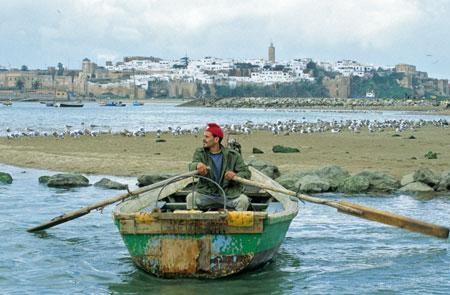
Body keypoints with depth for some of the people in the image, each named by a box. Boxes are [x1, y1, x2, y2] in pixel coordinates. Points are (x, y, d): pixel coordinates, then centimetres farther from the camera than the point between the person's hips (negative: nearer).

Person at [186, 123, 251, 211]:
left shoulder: (232, 155, 1)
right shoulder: (200, 153, 3)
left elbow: (246, 173, -3)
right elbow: (192, 166, -16)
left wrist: (235, 176, -27)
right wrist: (197, 165, -42)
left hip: (229, 194, -1)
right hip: (206, 193, 1)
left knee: (243, 200, -26)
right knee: (191, 197, -23)